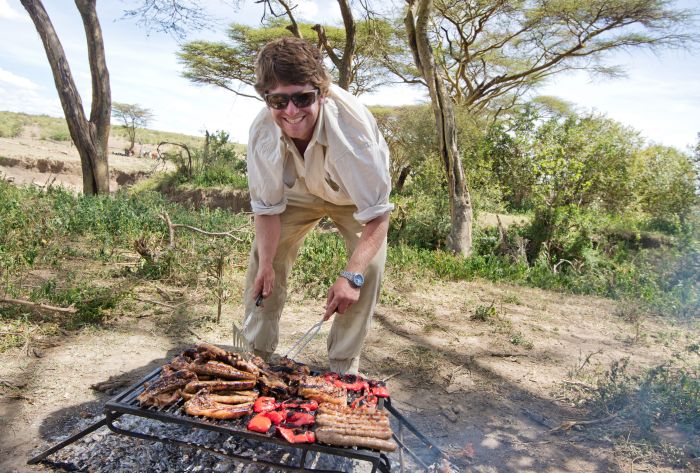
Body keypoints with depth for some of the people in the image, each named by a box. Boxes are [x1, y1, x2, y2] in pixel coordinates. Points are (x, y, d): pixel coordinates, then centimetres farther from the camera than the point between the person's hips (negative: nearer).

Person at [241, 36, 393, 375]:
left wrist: (351, 276, -48)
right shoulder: (262, 132, -30)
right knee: (263, 256, -4)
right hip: (300, 192, 3)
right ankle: (255, 354, 14)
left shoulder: (352, 126, -42)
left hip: (354, 198, -3)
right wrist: (266, 265, -25)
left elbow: (377, 212, -39)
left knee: (368, 267, -21)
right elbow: (267, 206, -16)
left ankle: (343, 370, -5)